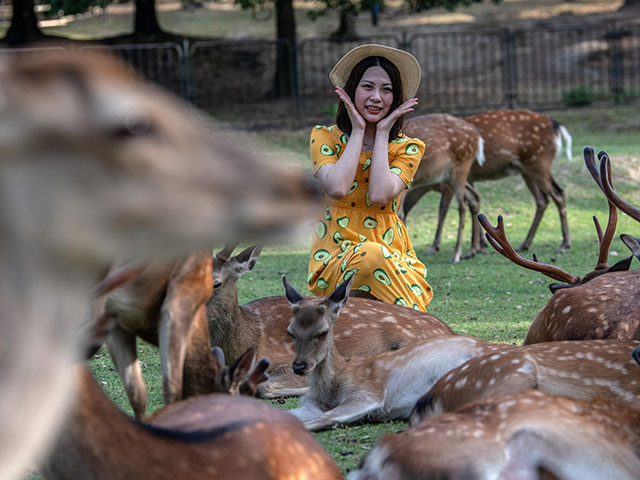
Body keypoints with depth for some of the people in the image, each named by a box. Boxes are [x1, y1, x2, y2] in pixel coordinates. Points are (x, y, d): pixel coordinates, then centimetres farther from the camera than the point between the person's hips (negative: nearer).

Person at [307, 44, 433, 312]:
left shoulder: (407, 148, 8)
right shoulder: (324, 137, 6)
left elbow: (379, 195, -12)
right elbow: (337, 188, -15)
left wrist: (382, 133, -4)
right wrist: (358, 131, -5)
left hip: (395, 258, 1)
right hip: (336, 256, -1)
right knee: (371, 256, -35)